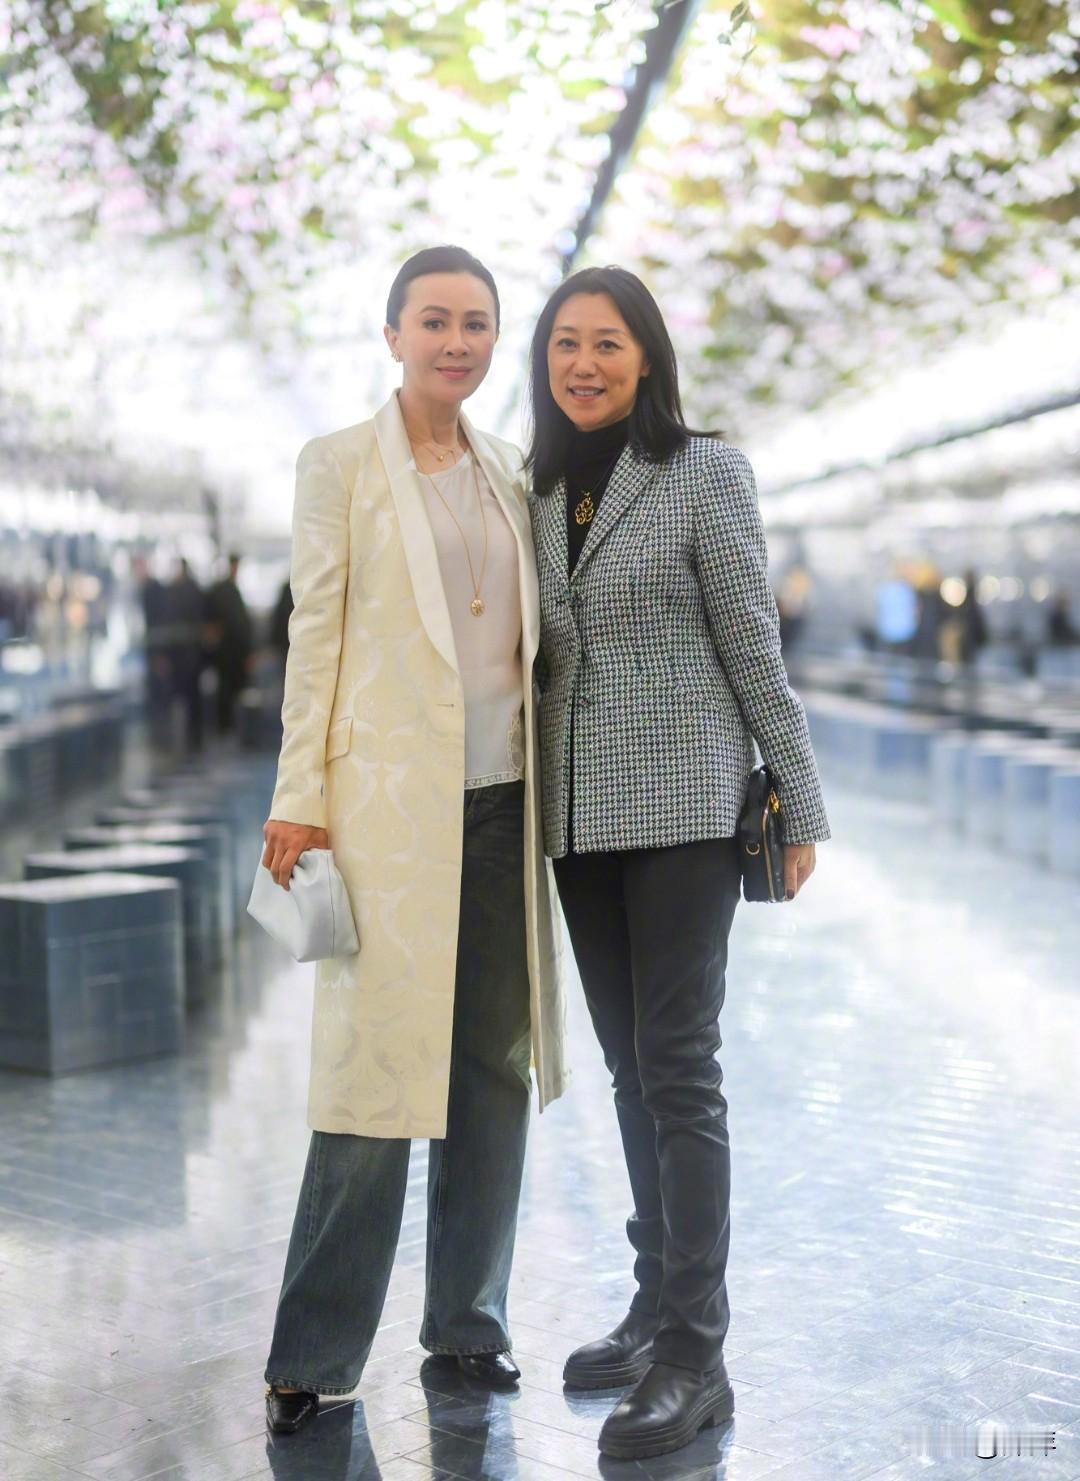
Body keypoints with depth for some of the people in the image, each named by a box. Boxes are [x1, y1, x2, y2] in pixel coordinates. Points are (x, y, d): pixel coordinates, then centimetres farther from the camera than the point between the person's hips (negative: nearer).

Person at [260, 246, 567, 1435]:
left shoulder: (510, 474, 14)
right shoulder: (340, 465, 2)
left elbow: (531, 635, 15)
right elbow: (315, 635, -2)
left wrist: (552, 785, 10)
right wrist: (299, 799, -7)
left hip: (504, 799, 5)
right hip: (391, 797, -4)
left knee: (495, 1062, 8)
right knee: (377, 1063, -5)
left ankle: (467, 1316, 21)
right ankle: (317, 1350, 6)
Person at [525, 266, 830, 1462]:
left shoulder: (703, 473, -4)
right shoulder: (541, 491, 11)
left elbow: (754, 651, -5)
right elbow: (542, 660, 14)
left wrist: (799, 810, -5)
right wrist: (534, 805, 9)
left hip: (683, 809, -5)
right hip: (579, 819, 6)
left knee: (677, 1068, -7)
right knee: (630, 1069, 11)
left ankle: (695, 1357, -1)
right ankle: (658, 1306, 23)